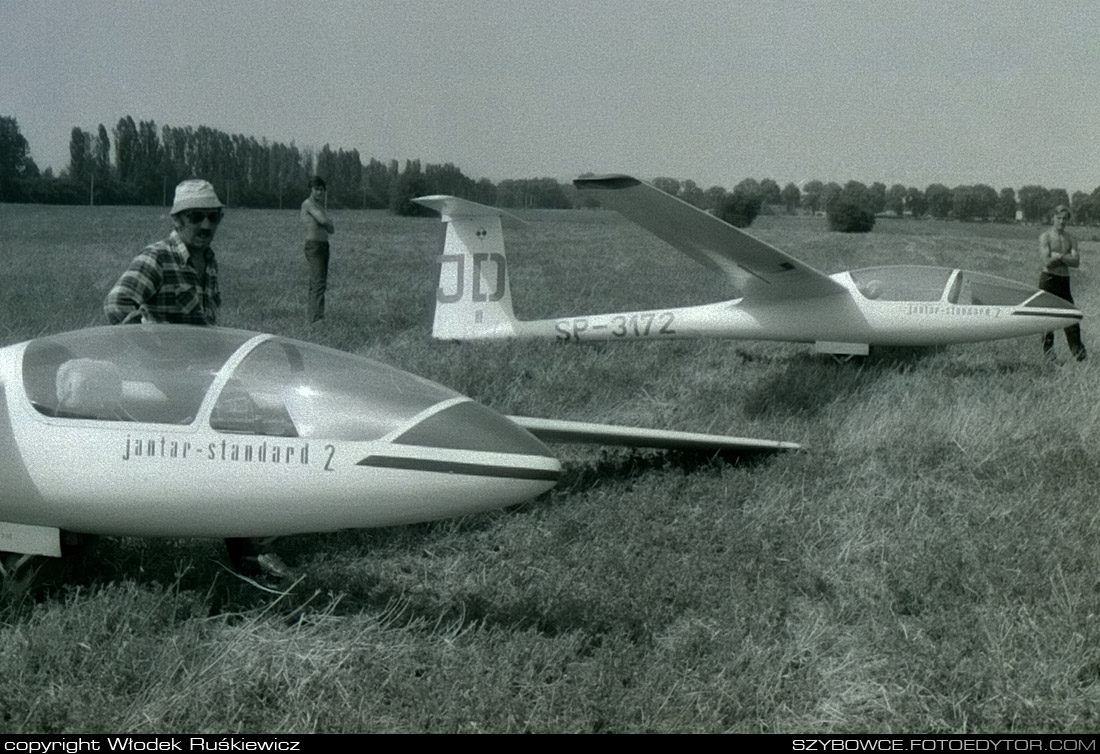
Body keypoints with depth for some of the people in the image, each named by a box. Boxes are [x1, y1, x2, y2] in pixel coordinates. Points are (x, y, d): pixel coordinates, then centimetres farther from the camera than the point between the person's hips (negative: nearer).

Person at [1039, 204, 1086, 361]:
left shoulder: (1071, 239, 11)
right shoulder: (1045, 236, -3)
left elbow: (1076, 262, -2)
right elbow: (1047, 262, -14)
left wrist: (1059, 256, -11)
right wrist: (1067, 257, -6)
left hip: (1064, 280, 4)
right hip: (1048, 279, -4)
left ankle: (1078, 352, 0)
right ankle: (1047, 352, 6)